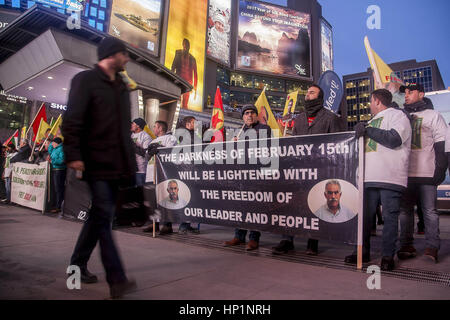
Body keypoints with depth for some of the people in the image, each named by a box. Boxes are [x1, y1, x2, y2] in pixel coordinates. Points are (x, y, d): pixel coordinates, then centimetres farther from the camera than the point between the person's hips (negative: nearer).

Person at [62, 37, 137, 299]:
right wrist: (74, 155, -19)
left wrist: (130, 159, 16)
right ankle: (117, 280, -5)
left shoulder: (121, 86, 20)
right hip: (96, 162, -7)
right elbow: (73, 120, -11)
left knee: (100, 216, 14)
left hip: (115, 164, 8)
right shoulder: (86, 80, -2)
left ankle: (78, 264, 31)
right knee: (104, 216, -8)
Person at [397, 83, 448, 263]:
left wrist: (440, 169, -9)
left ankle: (432, 246, 4)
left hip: (426, 173, -4)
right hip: (404, 174, 4)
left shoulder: (433, 115, 9)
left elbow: (442, 145, 1)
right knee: (405, 210, 4)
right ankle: (407, 246, 10)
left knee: (429, 210, -3)